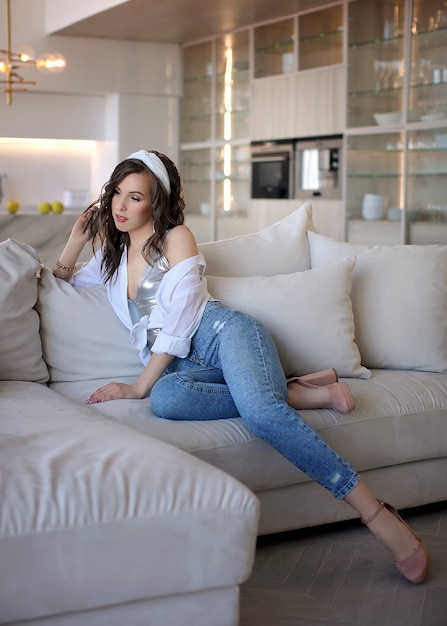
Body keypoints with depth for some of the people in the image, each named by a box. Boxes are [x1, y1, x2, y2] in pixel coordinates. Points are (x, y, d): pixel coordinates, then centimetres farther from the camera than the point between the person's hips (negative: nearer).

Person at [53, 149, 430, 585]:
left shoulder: (176, 238, 5)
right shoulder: (112, 255, 24)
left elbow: (177, 323, -4)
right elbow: (62, 281, 38)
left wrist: (139, 386, -9)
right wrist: (77, 237, 19)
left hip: (221, 332, -4)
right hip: (179, 365, 4)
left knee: (259, 409, -37)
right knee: (166, 399, -37)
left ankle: (382, 520, -39)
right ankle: (295, 392, -22)